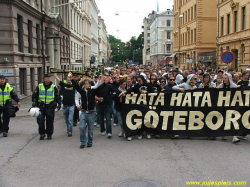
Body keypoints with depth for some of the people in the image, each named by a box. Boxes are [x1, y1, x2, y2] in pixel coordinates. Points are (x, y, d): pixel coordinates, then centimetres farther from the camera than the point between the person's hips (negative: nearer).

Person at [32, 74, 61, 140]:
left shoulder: (54, 87, 6)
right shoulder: (39, 86, 7)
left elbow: (58, 97, 10)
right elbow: (34, 95, 9)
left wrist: (59, 103, -2)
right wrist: (34, 102, -6)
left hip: (50, 107, -1)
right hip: (41, 106, 1)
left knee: (50, 121, 2)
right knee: (40, 120, -6)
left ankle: (49, 134, 15)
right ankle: (42, 133, 10)